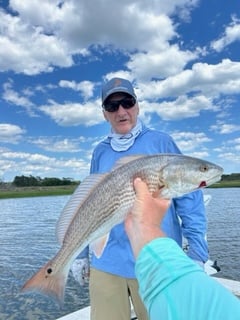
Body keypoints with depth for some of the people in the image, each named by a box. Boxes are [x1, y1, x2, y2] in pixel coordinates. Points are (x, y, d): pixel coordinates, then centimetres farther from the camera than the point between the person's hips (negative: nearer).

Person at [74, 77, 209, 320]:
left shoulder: (161, 142, -3)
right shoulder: (100, 152, 7)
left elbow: (188, 195, -3)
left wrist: (197, 250, -9)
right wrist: (82, 252, 13)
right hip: (106, 262, 3)